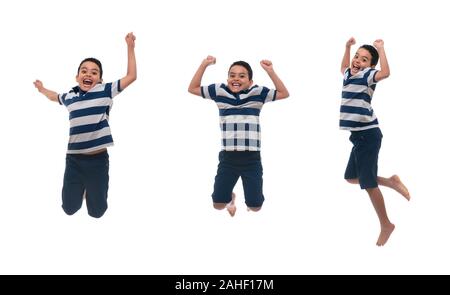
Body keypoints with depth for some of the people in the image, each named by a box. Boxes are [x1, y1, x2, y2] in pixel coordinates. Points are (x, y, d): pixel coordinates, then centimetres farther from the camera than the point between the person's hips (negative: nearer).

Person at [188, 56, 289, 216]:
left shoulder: (257, 93, 0)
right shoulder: (220, 91, 3)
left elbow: (284, 93, 0)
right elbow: (193, 89, 10)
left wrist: (270, 71, -10)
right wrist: (204, 65, 0)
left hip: (251, 159, -1)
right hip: (228, 158, 1)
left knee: (255, 206, 7)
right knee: (218, 204, 10)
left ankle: (249, 200, 45)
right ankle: (230, 197, 46)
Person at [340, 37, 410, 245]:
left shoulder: (367, 76, -11)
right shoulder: (350, 75, 12)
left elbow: (385, 72, -32)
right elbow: (343, 67, 37)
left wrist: (380, 48, -21)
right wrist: (348, 47, 30)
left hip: (368, 134, -9)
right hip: (359, 135, 9)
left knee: (368, 182, -3)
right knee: (351, 177, 16)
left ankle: (386, 225, 9)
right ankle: (391, 182, 23)